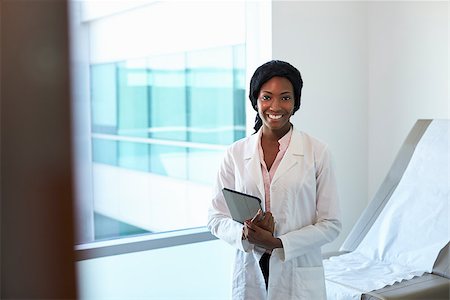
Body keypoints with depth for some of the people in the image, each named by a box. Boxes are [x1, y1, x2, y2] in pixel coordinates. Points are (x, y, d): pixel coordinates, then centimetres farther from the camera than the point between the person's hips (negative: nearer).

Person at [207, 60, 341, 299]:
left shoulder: (317, 152, -5)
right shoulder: (236, 153, 0)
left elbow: (331, 224, -6)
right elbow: (215, 217, 2)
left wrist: (278, 242, -16)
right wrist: (244, 233, -17)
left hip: (300, 279, -1)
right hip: (250, 276, 2)